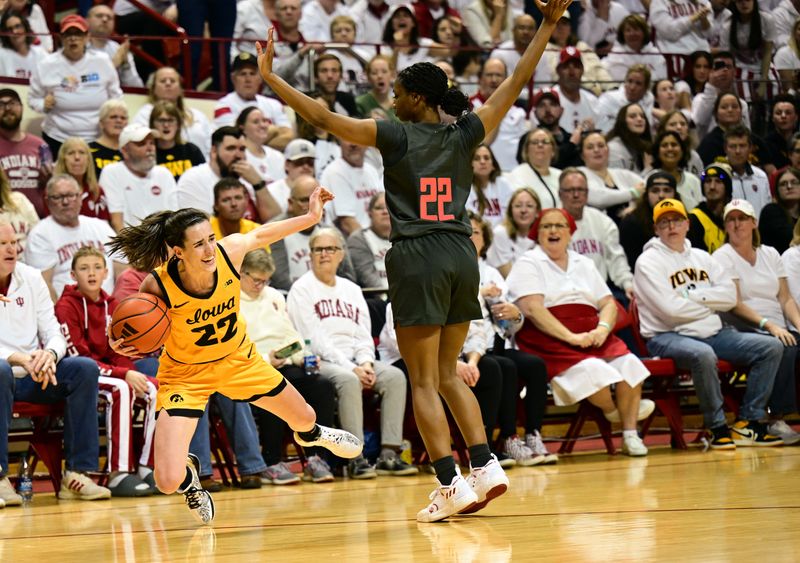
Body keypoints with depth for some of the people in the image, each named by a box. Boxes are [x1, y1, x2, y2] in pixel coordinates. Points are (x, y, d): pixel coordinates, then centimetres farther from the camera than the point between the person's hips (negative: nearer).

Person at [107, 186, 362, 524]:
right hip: (185, 374, -4)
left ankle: (310, 435, 68)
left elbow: (261, 234, -3)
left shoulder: (229, 251, -27)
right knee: (168, 482, -18)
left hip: (237, 359, 4)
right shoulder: (158, 285, -34)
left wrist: (312, 217, 1)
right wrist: (122, 343, -35)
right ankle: (189, 473, 24)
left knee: (304, 418, 25)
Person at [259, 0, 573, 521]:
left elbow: (325, 118, -7)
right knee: (447, 373, 16)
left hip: (418, 260, -5)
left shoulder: (397, 136, -5)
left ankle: (451, 484, -8)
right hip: (461, 255, 5)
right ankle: (486, 466, 3)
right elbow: (515, 83, 11)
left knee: (424, 381, -1)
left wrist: (271, 78, -2)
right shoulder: (462, 135, 6)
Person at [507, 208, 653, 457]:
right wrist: (571, 337, -20)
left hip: (590, 337, 6)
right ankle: (612, 411, -2)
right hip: (549, 342, -6)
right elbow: (532, 309, -12)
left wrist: (602, 329, -8)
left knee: (628, 364, -22)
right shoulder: (528, 264, 3)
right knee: (591, 369, -33)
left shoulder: (583, 264, 22)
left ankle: (630, 436, -12)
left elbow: (608, 304, 16)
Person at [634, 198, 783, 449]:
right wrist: (710, 305, -1)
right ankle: (717, 427, -23)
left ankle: (747, 422, -7)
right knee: (703, 354, -40)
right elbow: (671, 309, -14)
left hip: (713, 333, 7)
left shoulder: (701, 257, 18)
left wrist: (693, 296, -7)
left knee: (771, 347, -7)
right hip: (668, 337, -7)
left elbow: (730, 296, 5)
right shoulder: (648, 262, -2)